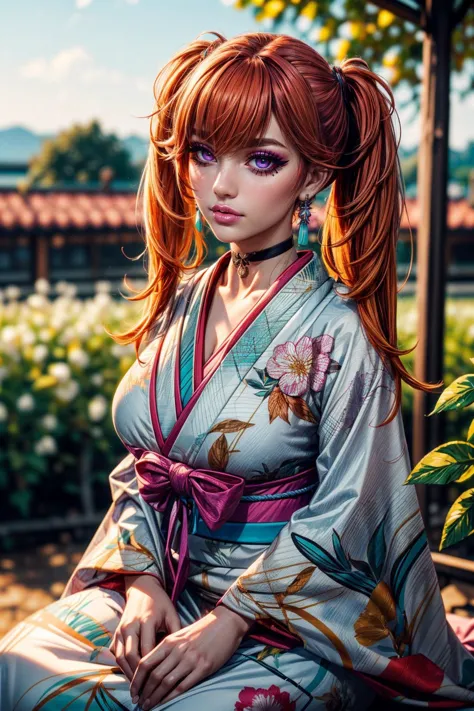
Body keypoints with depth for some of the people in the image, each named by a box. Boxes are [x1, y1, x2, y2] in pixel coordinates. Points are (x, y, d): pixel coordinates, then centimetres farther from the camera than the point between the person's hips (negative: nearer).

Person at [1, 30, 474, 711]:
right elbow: (138, 465, 7)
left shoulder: (338, 330, -15)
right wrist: (143, 583, -7)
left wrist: (227, 625, -18)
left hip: (293, 614, -5)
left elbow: (342, 516, -15)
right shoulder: (182, 300, 4)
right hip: (160, 586, 5)